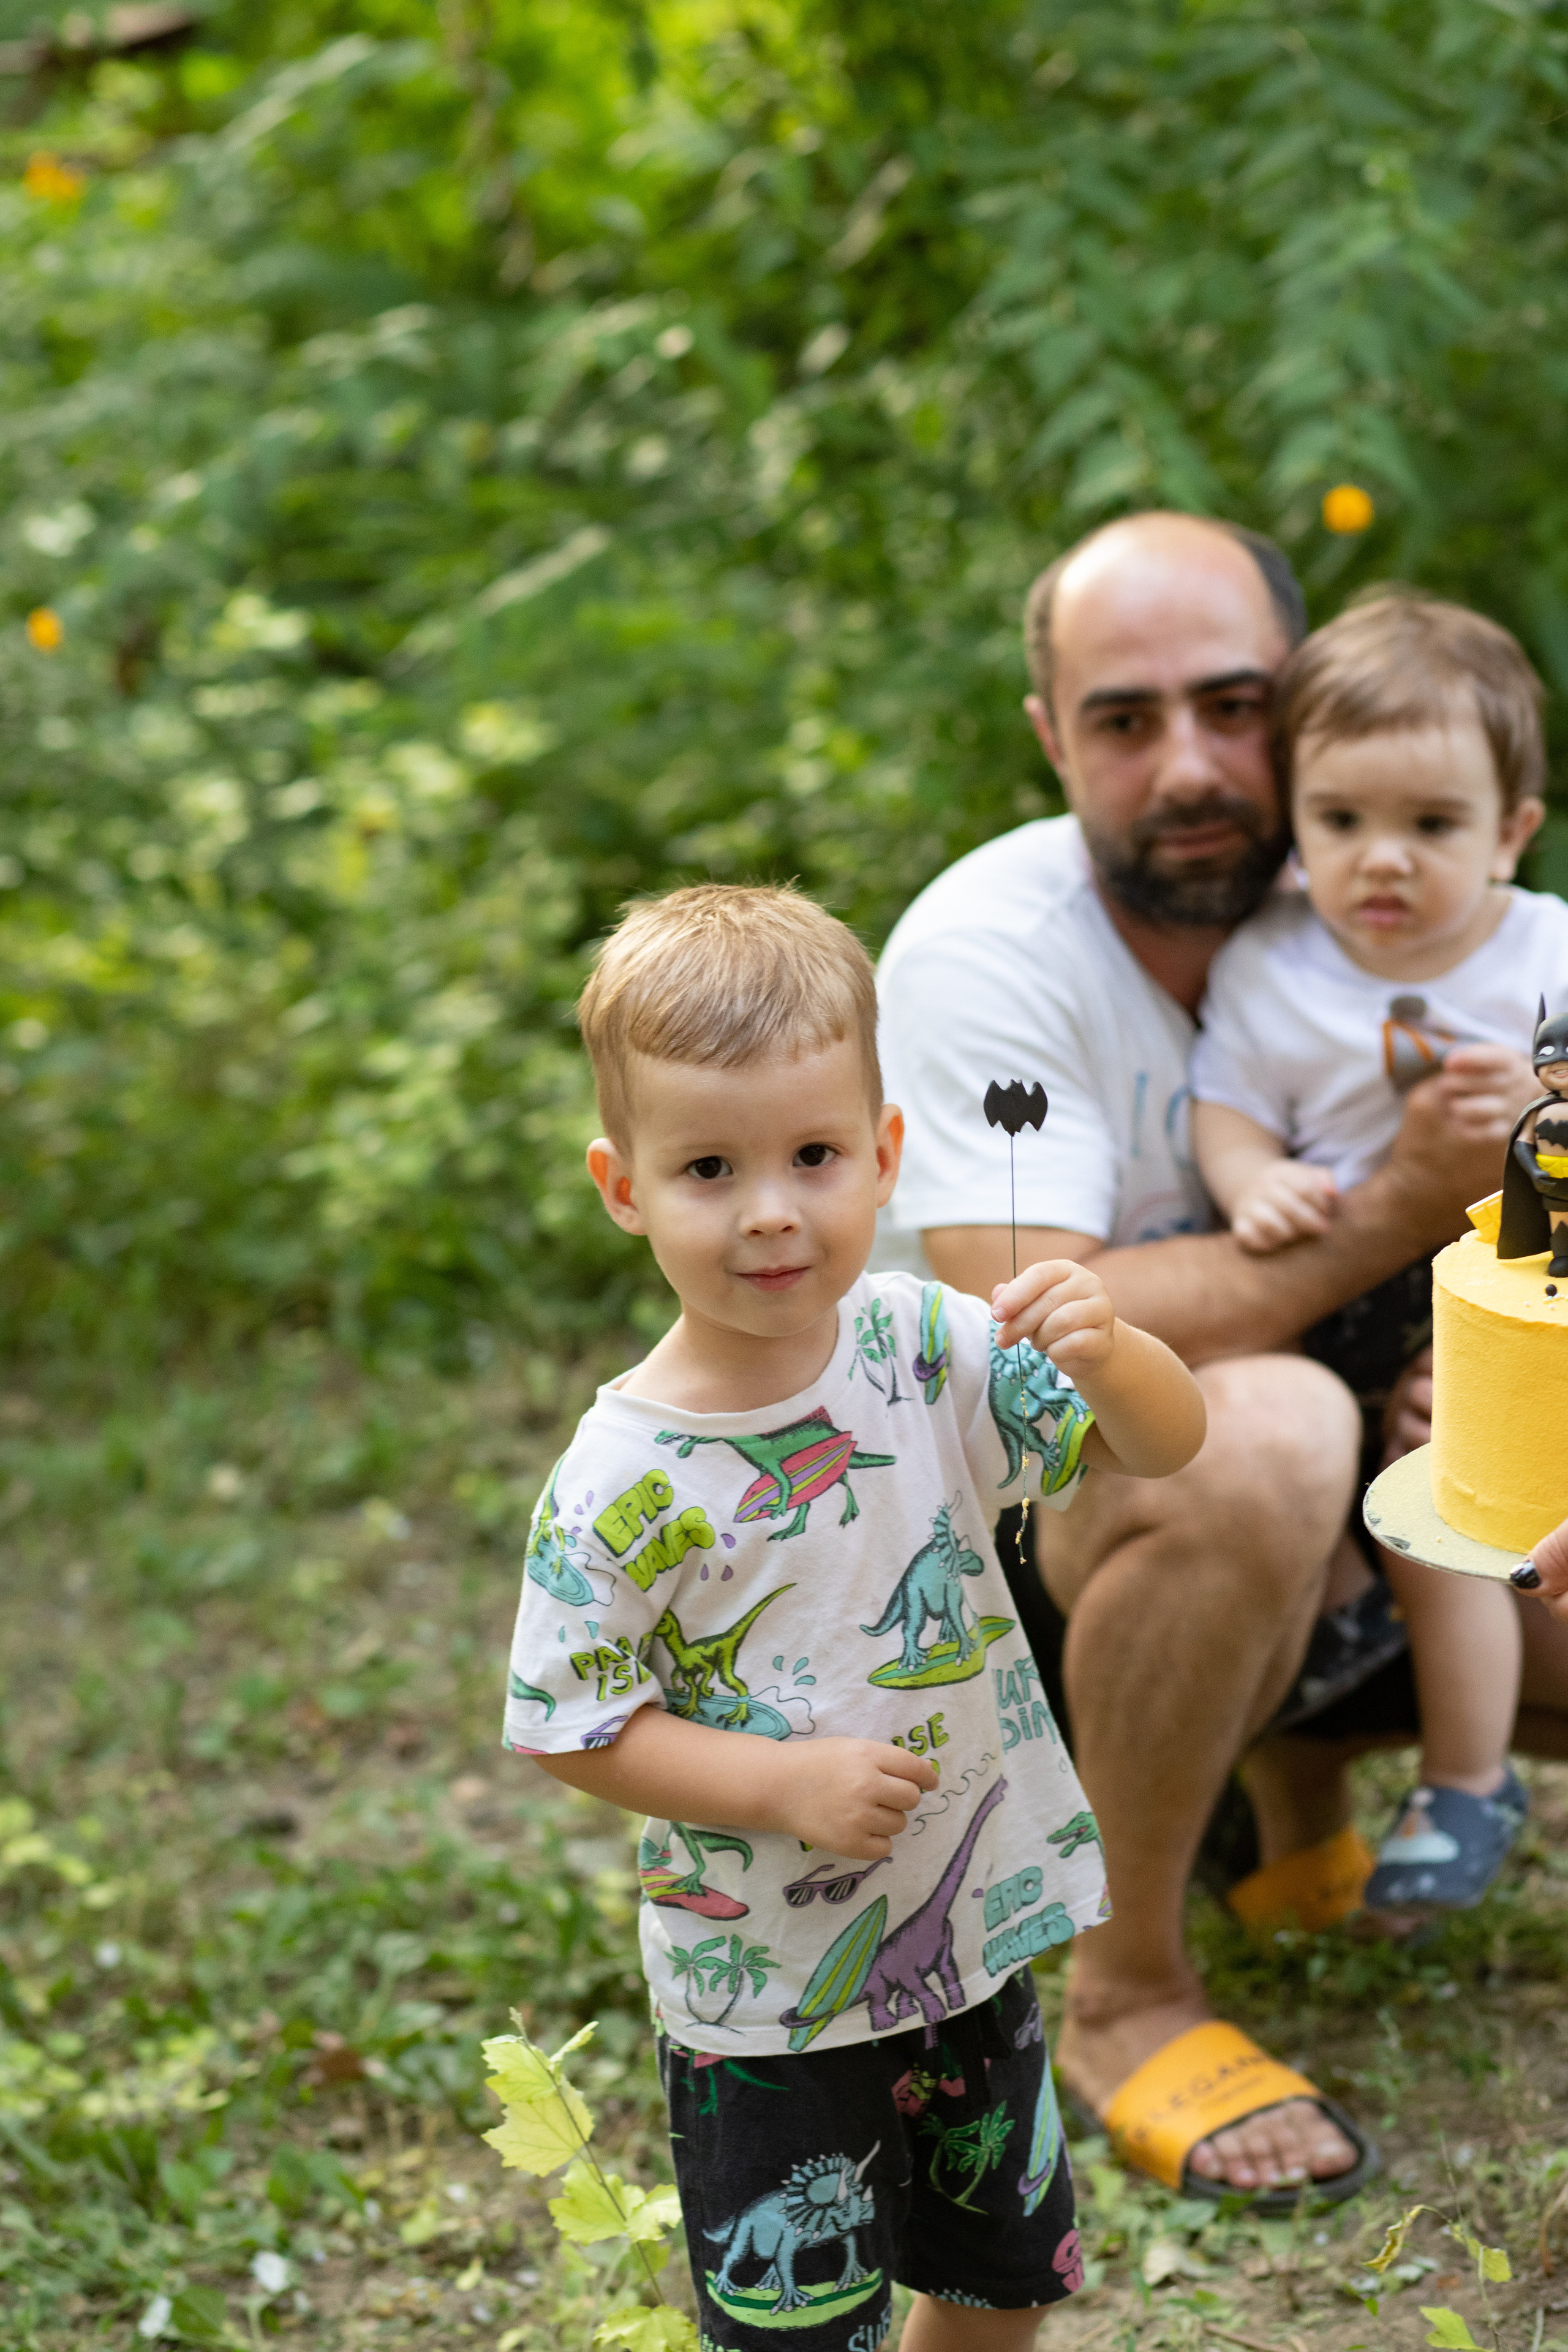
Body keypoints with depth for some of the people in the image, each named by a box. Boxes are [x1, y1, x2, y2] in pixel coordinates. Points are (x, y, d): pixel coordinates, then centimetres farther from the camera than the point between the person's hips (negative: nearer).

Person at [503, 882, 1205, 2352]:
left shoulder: (929, 1350, -11)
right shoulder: (625, 1479, -22)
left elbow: (1166, 1448, -7)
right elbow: (569, 1728, -15)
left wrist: (1105, 1360, -29)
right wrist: (783, 1788, -25)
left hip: (969, 1929, 4)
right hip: (766, 1992, -4)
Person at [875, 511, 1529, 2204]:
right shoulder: (986, 953, -22)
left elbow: (1476, 1226, 7)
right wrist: (1396, 1210, -32)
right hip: (983, 1510, -6)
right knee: (1266, 1440, -38)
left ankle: (1299, 1783, 21)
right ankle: (1126, 1992, -17)